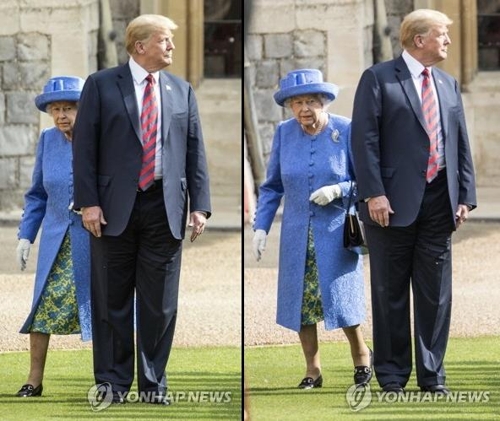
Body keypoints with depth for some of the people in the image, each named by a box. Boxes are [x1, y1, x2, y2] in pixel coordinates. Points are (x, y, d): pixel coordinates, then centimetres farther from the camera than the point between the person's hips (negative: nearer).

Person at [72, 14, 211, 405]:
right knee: (113, 300, 4)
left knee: (160, 302, 4)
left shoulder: (182, 90, 10)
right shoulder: (102, 85, 0)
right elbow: (85, 146, -2)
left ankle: (154, 382, 13)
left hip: (165, 207, 2)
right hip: (115, 207, -2)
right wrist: (88, 201, -10)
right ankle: (113, 381, 13)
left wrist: (200, 205, 1)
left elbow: (195, 151, 9)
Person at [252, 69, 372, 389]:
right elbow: (272, 186, 8)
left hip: (336, 233, -3)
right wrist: (261, 227, 0)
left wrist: (338, 190, -20)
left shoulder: (347, 131, -8)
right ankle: (313, 372, 15)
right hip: (297, 236, 3)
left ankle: (362, 356, 21)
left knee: (339, 299, -4)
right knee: (300, 302, 3)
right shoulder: (284, 133, 0)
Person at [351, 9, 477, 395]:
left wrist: (465, 197, 7)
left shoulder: (448, 84, 14)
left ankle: (432, 374, 12)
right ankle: (392, 374, 11)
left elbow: (462, 143, 14)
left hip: (439, 202, 5)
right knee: (391, 292, 3)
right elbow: (365, 139, -9)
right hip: (394, 202, -5)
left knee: (436, 292, 6)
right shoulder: (379, 79, -3)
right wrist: (373, 193, -17)